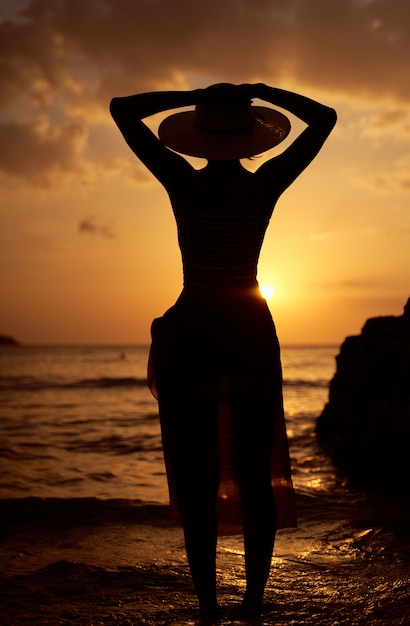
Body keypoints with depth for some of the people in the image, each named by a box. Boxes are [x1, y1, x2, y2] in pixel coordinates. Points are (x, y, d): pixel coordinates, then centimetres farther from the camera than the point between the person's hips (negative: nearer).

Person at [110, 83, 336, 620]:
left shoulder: (183, 182, -6)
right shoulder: (266, 186, -3)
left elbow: (122, 109, 3)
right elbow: (325, 118, 8)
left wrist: (190, 96, 1)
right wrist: (264, 92, 5)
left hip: (190, 334, -1)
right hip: (251, 334, 1)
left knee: (198, 478, 4)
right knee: (255, 475, 8)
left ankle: (208, 604, 8)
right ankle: (254, 602, 12)